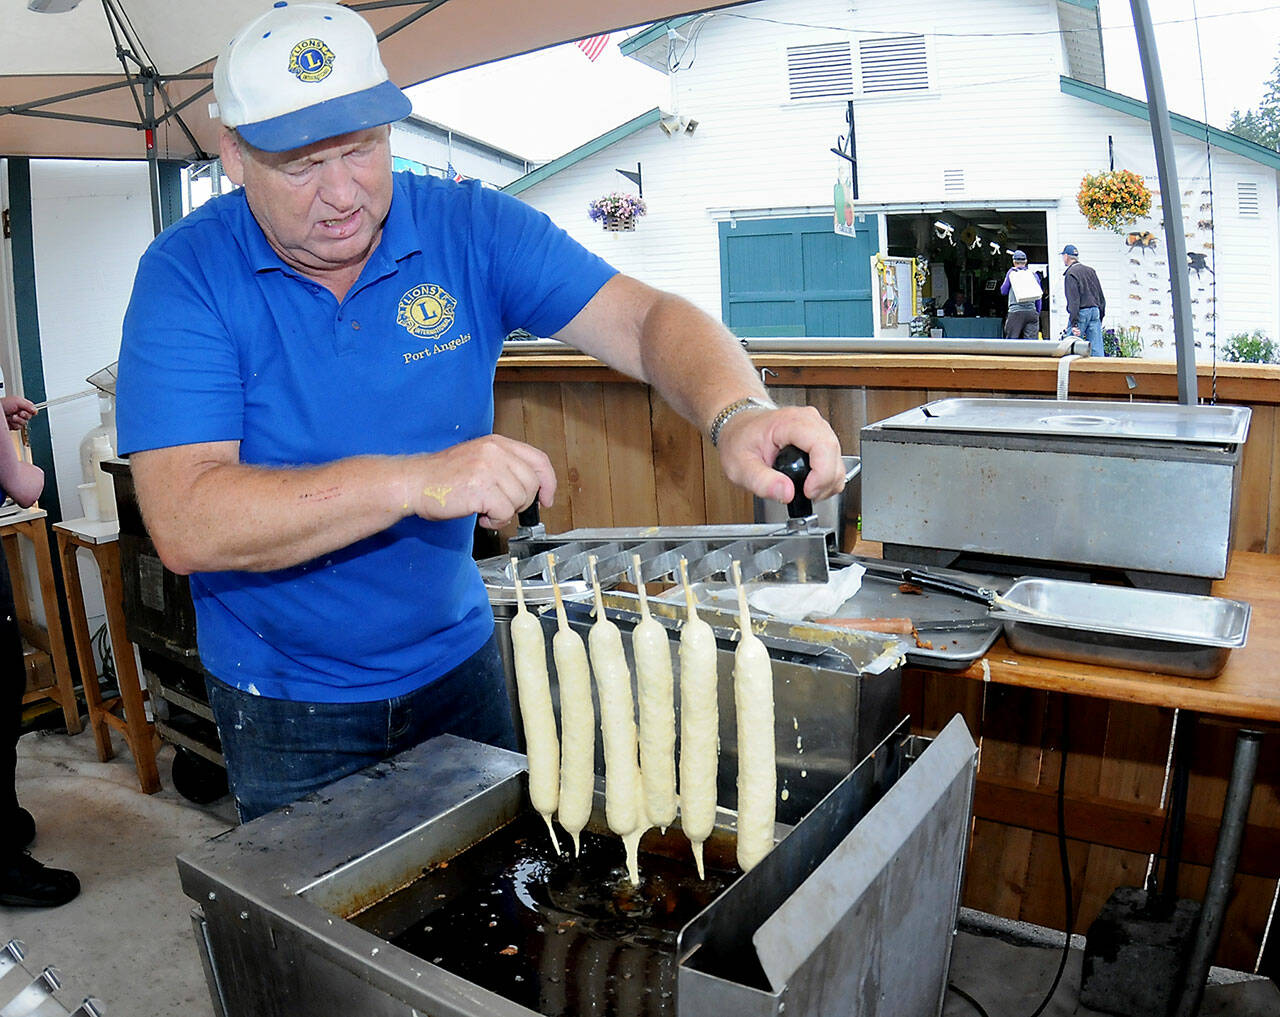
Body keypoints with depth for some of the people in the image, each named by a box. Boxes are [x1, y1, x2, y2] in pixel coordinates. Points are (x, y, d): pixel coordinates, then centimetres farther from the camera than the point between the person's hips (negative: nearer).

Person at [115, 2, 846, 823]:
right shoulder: (189, 274, -16)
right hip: (285, 706, -2)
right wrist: (413, 482, -38)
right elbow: (185, 524, -26)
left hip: (458, 659, 3)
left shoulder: (471, 230, -10)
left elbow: (645, 320, -16)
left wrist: (737, 413, -38)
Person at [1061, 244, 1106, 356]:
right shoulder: (1090, 271, 16)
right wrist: (1101, 316, 21)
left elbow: (1073, 301, -16)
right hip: (1095, 312, 7)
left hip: (1081, 313, -7)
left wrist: (1074, 323, -19)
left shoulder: (1070, 274, -7)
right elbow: (1101, 297, 17)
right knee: (1097, 349, 3)